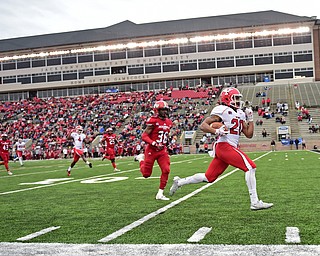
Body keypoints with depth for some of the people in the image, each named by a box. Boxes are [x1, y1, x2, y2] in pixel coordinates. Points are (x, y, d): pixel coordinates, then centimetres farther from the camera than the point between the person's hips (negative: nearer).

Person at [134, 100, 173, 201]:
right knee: (146, 174, 6)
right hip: (151, 150, -5)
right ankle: (141, 158, 38)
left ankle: (160, 194, 1)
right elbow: (144, 136, -17)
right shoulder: (153, 121, -15)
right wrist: (154, 143, -27)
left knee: (166, 170, -11)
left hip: (162, 150, 6)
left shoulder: (168, 123, 8)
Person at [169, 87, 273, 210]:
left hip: (232, 148, 9)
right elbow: (203, 125, -8)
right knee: (250, 167, -14)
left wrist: (250, 119, 11)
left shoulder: (240, 114, 19)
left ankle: (179, 182, 25)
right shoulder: (223, 110, -6)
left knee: (209, 177, 11)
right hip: (224, 146, -9)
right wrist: (217, 131, -24)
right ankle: (255, 202, -10)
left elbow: (249, 134, 20)